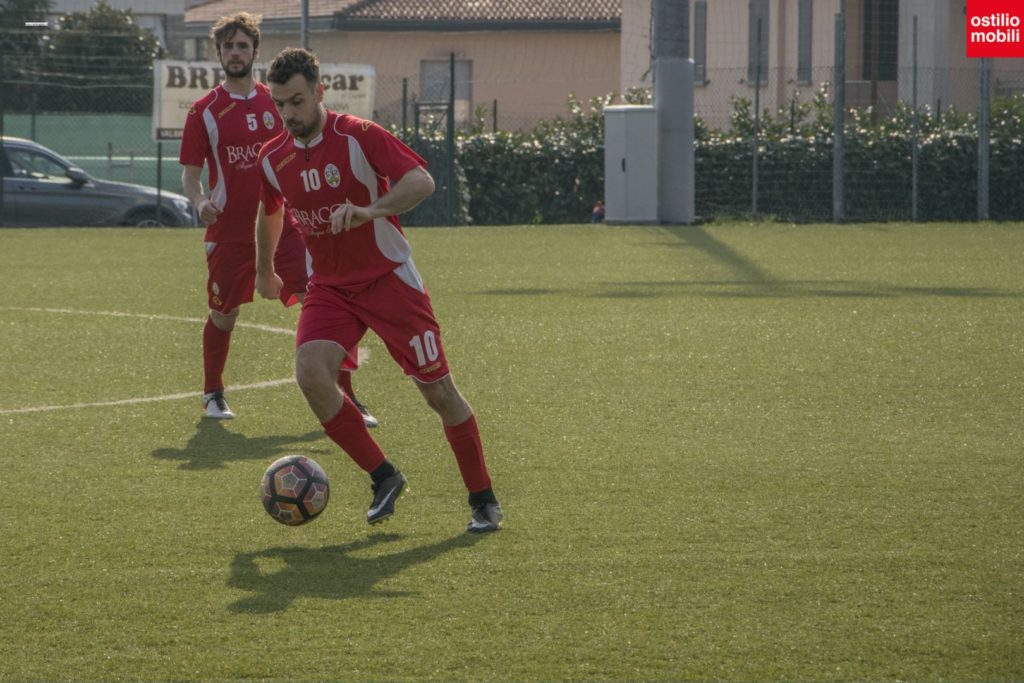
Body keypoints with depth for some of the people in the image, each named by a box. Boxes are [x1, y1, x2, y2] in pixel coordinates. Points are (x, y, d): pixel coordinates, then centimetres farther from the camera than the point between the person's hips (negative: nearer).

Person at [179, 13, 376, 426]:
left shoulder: (277, 103, 7)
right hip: (229, 231, -1)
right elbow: (190, 174, 3)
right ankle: (212, 395, 33)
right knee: (224, 315, 10)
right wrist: (200, 202, -18)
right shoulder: (204, 112, 1)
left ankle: (344, 396, -10)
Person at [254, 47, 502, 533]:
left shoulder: (358, 137, -16)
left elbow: (421, 181, -26)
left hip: (388, 278, -4)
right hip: (329, 287, 4)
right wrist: (264, 272, 33)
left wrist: (370, 210, -41)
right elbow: (270, 213, 22)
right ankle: (382, 477, -6)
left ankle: (483, 500, 15)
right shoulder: (273, 159, 1)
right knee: (310, 373, -21)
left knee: (438, 390, -2)